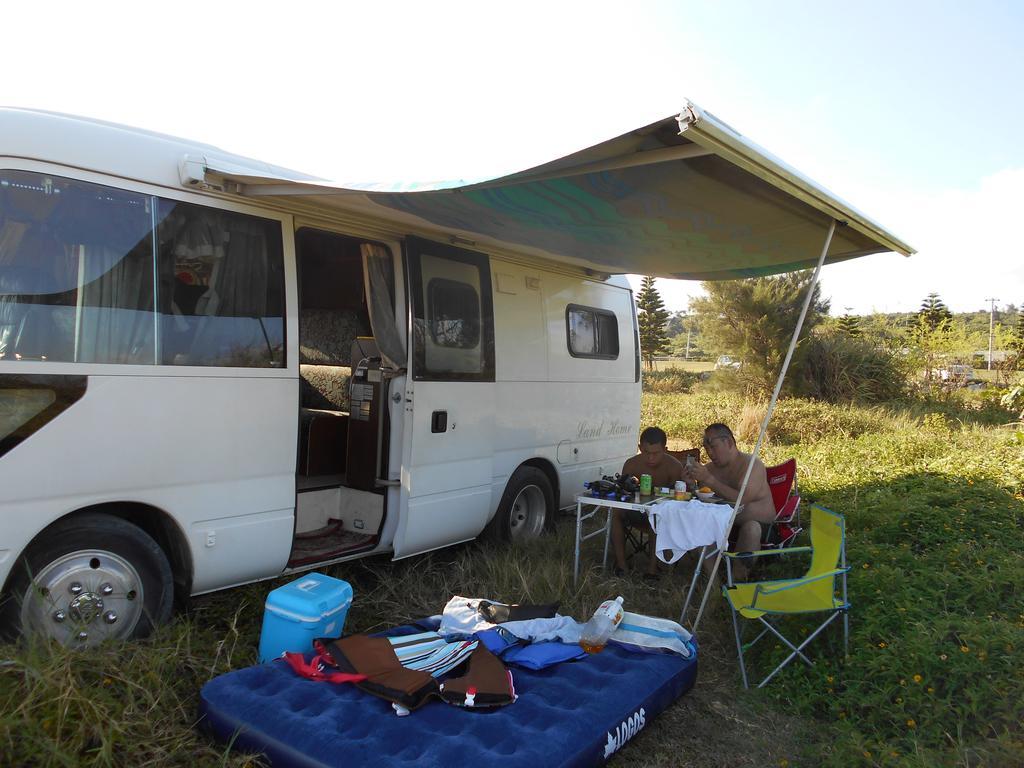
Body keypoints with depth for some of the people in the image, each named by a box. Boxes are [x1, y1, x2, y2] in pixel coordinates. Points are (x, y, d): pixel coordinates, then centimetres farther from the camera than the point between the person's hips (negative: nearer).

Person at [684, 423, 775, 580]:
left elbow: (741, 499, -29)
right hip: (726, 526, 5)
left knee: (750, 528, -37)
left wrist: (709, 480, -32)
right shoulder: (711, 468, 2)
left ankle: (737, 580, -22)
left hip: (760, 526, -5)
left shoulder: (752, 464, -15)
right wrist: (692, 483, -16)